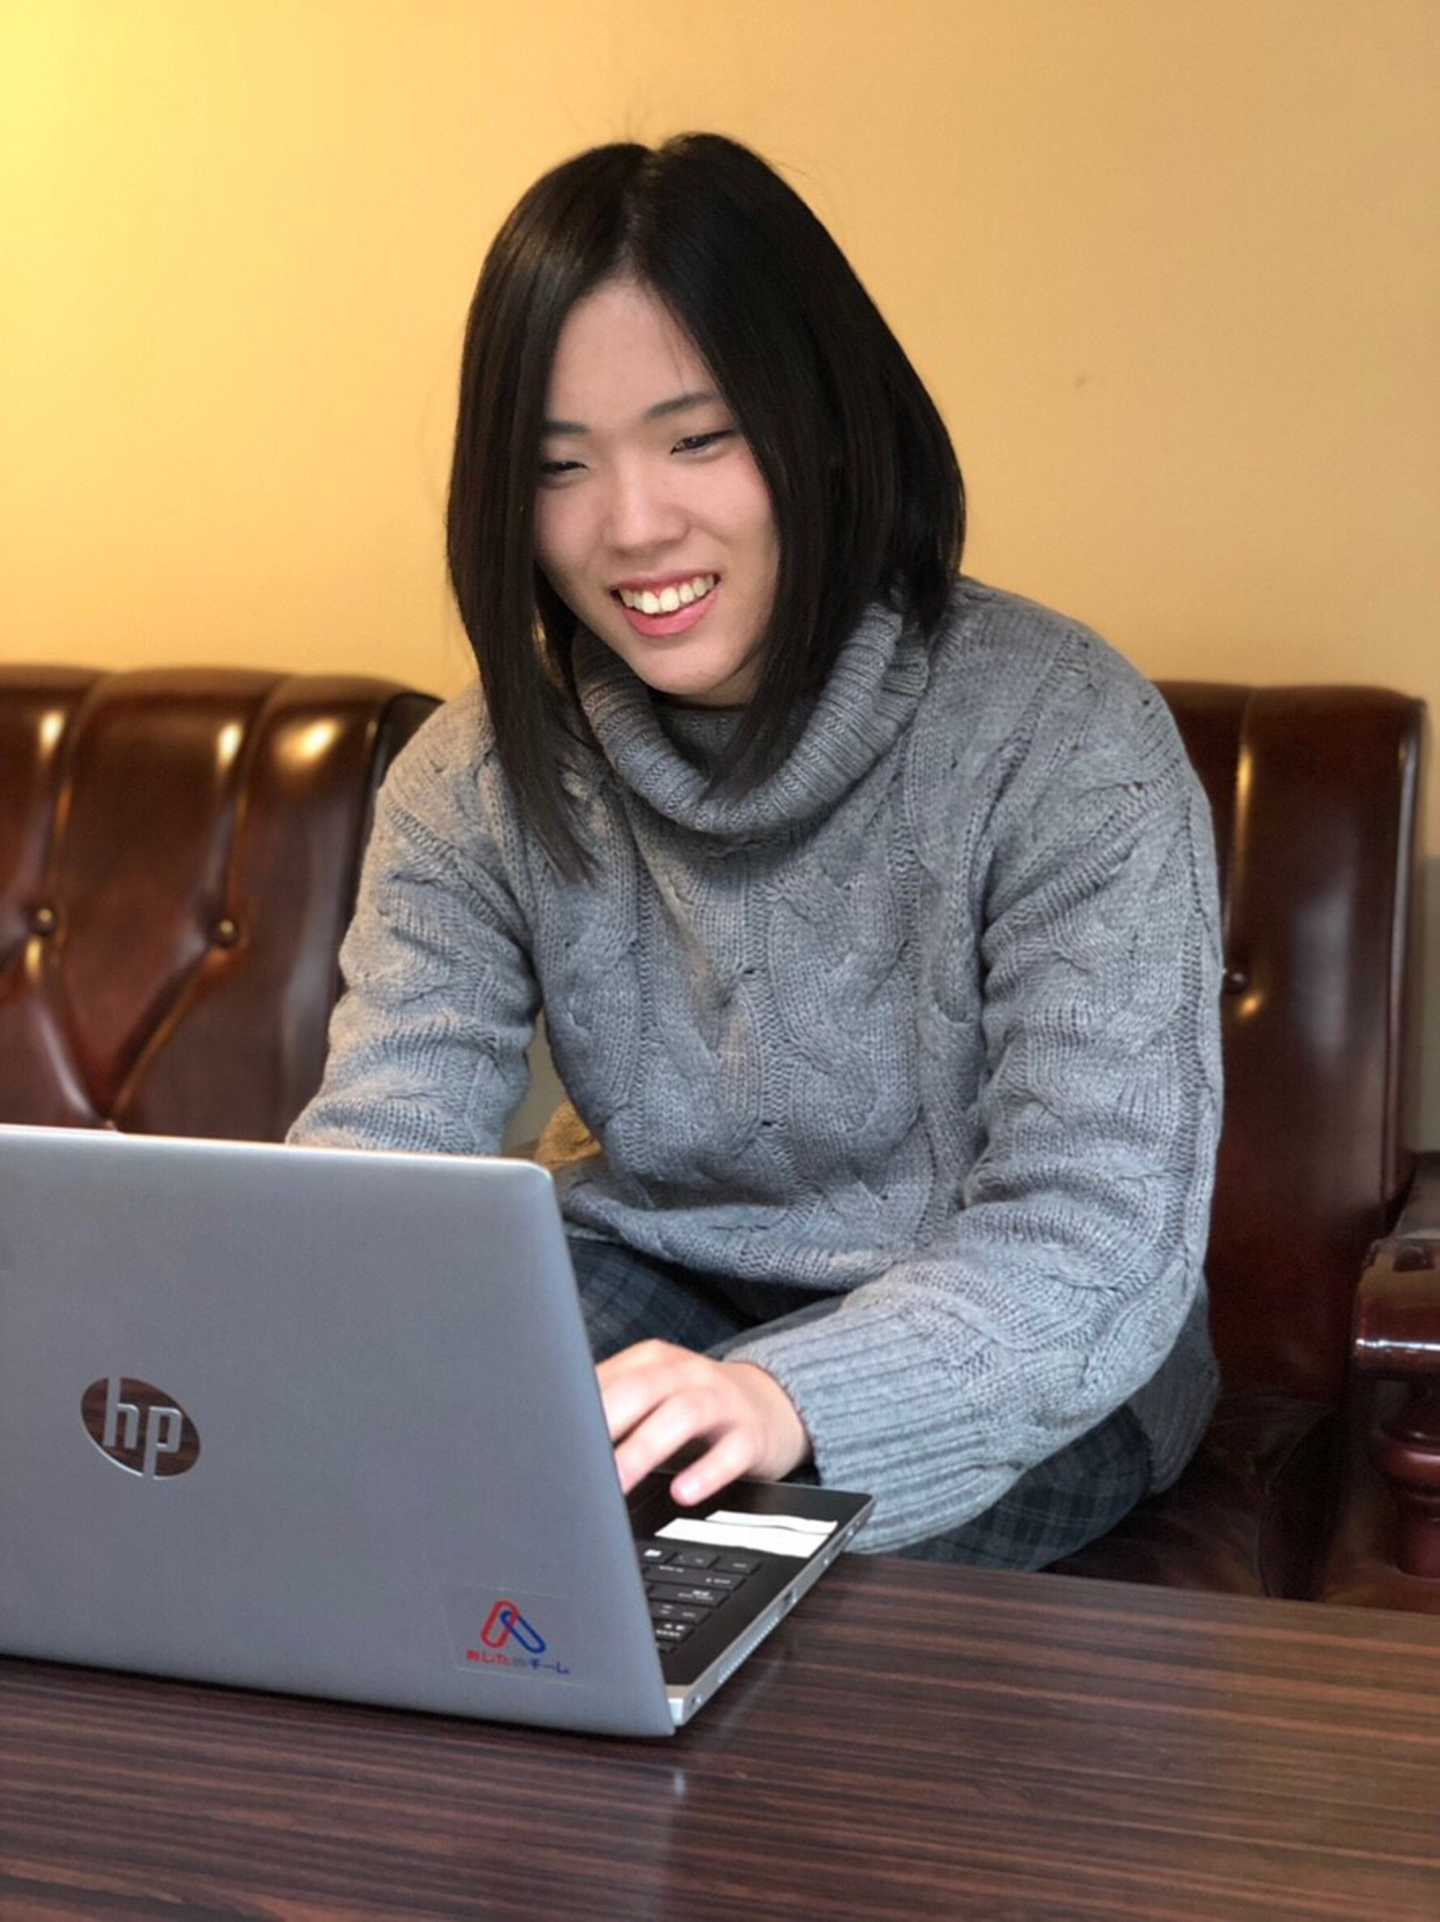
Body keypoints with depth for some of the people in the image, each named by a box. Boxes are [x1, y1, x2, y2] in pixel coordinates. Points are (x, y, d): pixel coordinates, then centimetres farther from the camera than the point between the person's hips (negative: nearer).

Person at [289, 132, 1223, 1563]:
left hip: (1000, 1375, -3)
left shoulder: (1063, 741, -19)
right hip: (651, 1288, 4)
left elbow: (1099, 1232, -25)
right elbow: (380, 1141, -12)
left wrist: (788, 1400, -44)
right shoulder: (473, 784, -4)